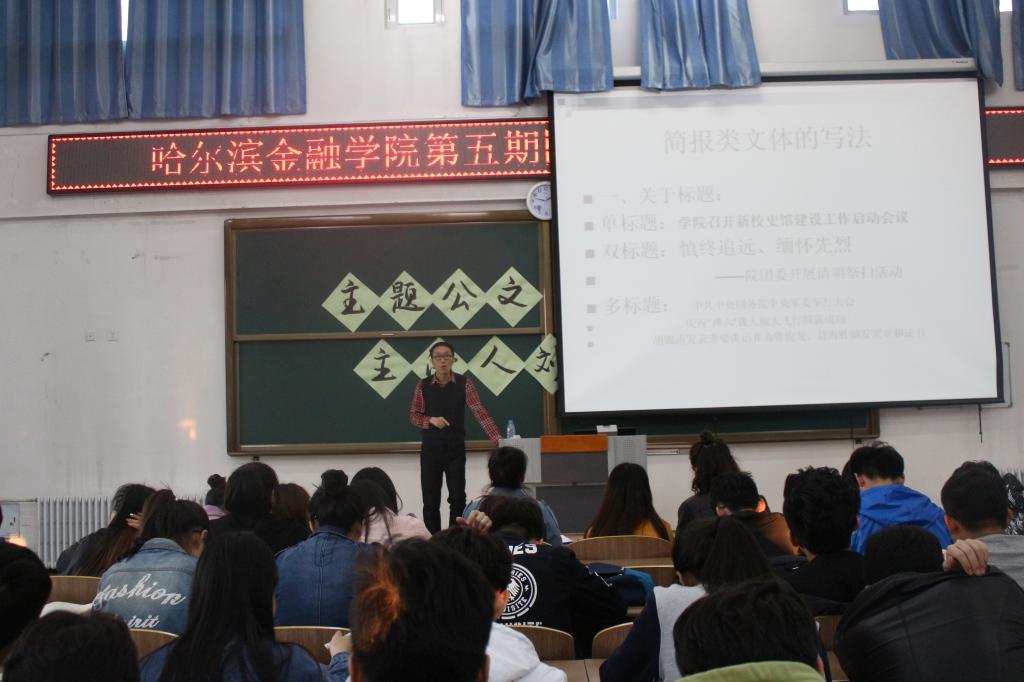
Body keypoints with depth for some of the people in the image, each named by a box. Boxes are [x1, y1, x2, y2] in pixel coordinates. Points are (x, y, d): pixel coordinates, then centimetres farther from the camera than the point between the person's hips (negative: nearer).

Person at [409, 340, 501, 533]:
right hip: (430, 449, 1)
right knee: (430, 500, 5)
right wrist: (431, 420, -19)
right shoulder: (423, 386, 1)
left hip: (456, 449, -1)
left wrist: (498, 439, -22)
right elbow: (413, 415, 2)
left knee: (458, 498, 0)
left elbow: (480, 412, -11)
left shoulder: (465, 383, -3)